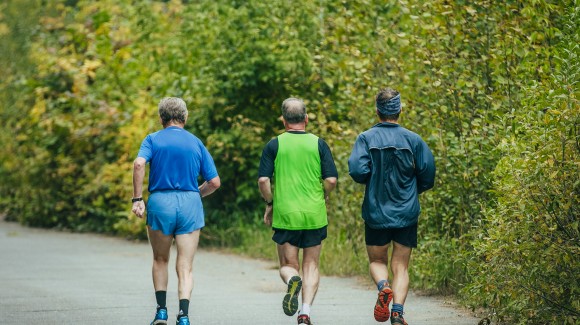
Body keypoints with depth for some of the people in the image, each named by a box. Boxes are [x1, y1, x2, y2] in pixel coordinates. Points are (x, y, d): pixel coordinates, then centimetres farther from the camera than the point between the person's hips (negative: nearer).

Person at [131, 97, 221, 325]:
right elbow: (214, 182, 7)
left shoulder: (153, 139, 4)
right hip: (190, 205, 1)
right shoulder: (196, 143, 10)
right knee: (185, 267, 1)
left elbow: (139, 164, -15)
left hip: (160, 203, -1)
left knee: (160, 260, 20)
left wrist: (137, 198, -12)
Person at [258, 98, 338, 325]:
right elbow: (331, 180, -4)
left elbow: (263, 180, -6)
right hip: (314, 215, 1)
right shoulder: (318, 144, 1)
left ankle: (292, 281, -23)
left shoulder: (274, 145, -1)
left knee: (288, 265, 11)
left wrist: (269, 205, 9)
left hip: (285, 215, -1)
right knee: (311, 266, 11)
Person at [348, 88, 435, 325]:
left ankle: (383, 287, -14)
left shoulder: (366, 139, -5)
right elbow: (428, 176, -2)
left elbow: (357, 171, -16)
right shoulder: (414, 140, -2)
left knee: (377, 261, 16)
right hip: (407, 214, 1)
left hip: (376, 213, 0)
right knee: (401, 267, 6)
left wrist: (372, 179, 7)